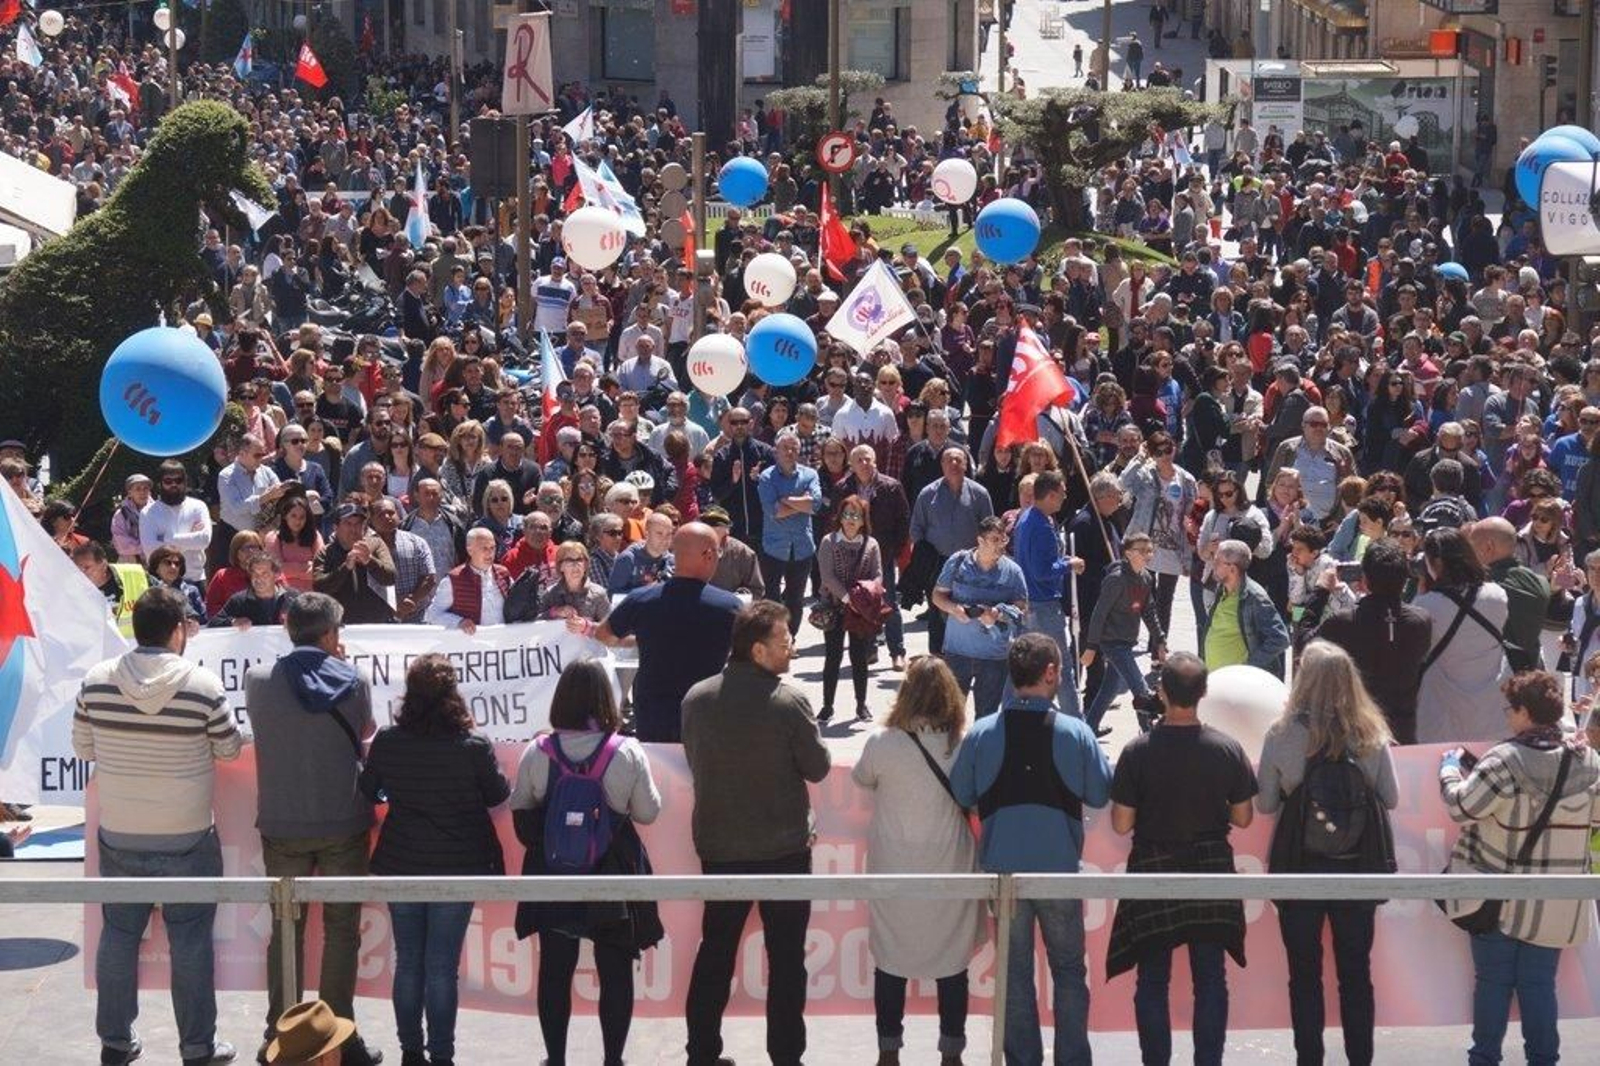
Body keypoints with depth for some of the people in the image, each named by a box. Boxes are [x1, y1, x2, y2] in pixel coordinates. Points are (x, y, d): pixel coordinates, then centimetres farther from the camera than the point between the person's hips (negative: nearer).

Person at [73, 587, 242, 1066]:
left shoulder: (97, 680, -8)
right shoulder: (203, 685, -16)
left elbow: (82, 748, 4)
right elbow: (230, 749, -3)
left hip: (118, 834, 3)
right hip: (186, 838, -3)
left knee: (118, 935, 14)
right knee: (190, 941, 7)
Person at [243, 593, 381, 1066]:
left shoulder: (258, 679, -5)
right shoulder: (353, 681, -8)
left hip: (282, 826, 1)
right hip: (344, 825, -1)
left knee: (286, 928, 12)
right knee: (342, 930, 7)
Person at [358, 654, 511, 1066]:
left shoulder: (386, 742, -9)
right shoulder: (474, 747, -16)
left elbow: (367, 791, 6)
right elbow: (498, 796, 0)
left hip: (401, 865, 2)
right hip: (456, 867, -2)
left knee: (408, 960, 14)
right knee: (442, 966, 3)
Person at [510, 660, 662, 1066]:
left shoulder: (537, 752, -9)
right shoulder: (627, 752, -13)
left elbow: (520, 809, 1)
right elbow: (648, 812, -5)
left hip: (553, 876, 2)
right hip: (612, 877, -2)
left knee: (555, 970, 11)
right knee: (615, 971, 9)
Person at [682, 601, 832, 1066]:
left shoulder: (697, 698, -4)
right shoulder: (789, 701, -18)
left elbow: (695, 761, 7)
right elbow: (818, 767, -9)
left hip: (719, 848, 4)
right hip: (784, 849, -4)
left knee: (715, 953, 15)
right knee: (786, 958, 7)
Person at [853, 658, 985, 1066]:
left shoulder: (882, 744, -15)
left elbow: (862, 778, 5)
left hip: (894, 872, -1)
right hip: (949, 872, 1)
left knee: (891, 961, 13)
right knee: (952, 963, 13)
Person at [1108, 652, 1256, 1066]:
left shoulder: (1138, 751, -14)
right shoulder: (1228, 748, -8)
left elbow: (1121, 825, -10)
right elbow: (1243, 818, 0)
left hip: (1153, 872, -2)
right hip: (1211, 869, 2)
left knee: (1153, 981, 8)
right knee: (1211, 978, 10)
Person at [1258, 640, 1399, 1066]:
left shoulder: (1282, 736, -13)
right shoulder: (1371, 735, -8)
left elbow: (1265, 804, -6)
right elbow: (1391, 799, 2)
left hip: (1300, 870, -2)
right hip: (1359, 870, 2)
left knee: (1304, 973, 11)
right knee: (1356, 971, 13)